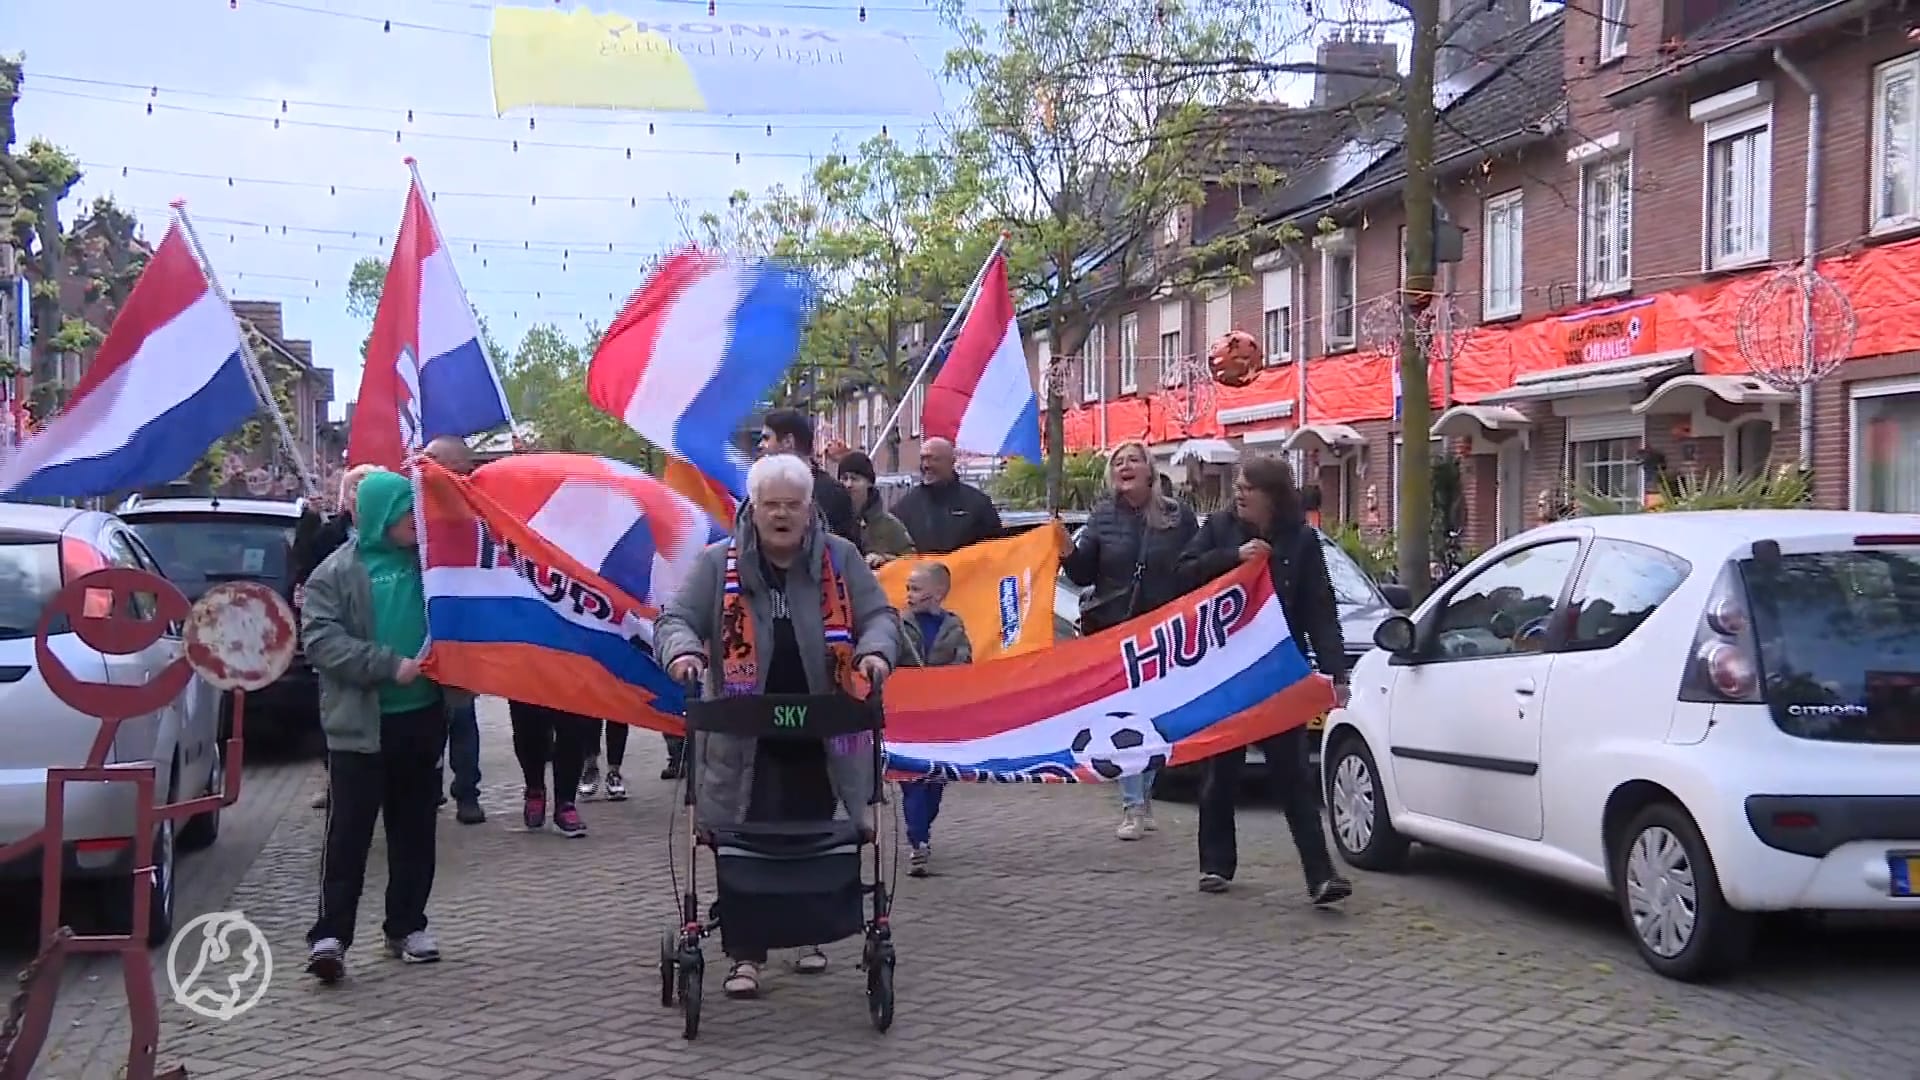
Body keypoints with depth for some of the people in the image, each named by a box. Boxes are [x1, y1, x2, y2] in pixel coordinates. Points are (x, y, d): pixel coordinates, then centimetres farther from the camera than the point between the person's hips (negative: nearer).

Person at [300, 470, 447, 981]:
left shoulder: (427, 560, 7)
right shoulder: (337, 572, -5)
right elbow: (320, 640, -14)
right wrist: (389, 665, -21)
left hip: (422, 716, 4)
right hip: (361, 722, -4)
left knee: (414, 827, 11)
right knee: (349, 830, -4)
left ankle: (407, 925, 22)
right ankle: (330, 934, -1)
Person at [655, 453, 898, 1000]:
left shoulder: (839, 558, 3)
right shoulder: (718, 563, 0)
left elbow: (879, 615, 3)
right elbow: (674, 619, -1)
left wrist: (875, 650, -19)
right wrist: (683, 651, -24)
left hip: (820, 735, 2)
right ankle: (743, 955, 7)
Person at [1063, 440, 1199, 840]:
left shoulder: (1179, 516, 2)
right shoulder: (1103, 517, 6)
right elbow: (1084, 574, 4)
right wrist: (1069, 552, -16)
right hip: (1114, 631, 1)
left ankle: (1143, 797, 21)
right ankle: (1134, 806, 0)